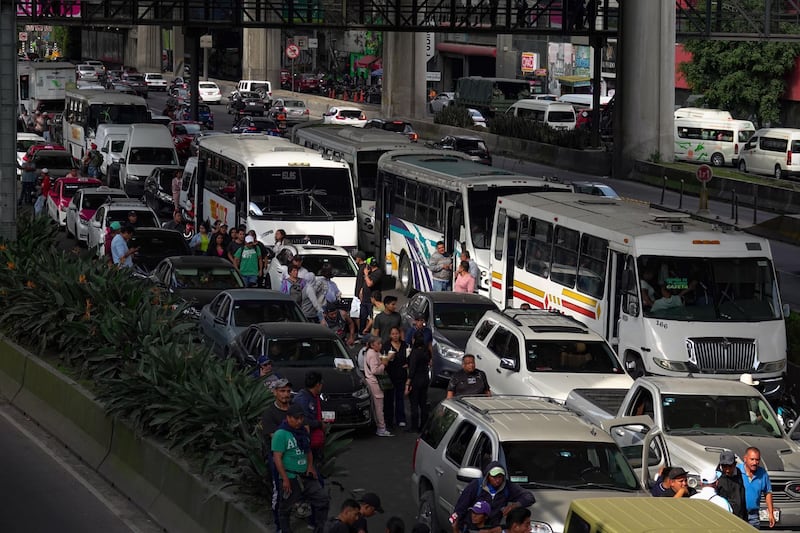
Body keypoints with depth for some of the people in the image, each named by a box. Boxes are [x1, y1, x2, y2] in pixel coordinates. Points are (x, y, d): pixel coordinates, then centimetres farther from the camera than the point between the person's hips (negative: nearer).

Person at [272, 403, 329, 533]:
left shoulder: (303, 432, 11)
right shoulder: (281, 434, -13)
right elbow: (277, 458, -16)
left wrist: (310, 465, 3)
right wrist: (285, 479, -20)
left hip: (306, 476, 7)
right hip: (291, 478, -7)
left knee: (323, 500, 2)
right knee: (285, 509, 5)